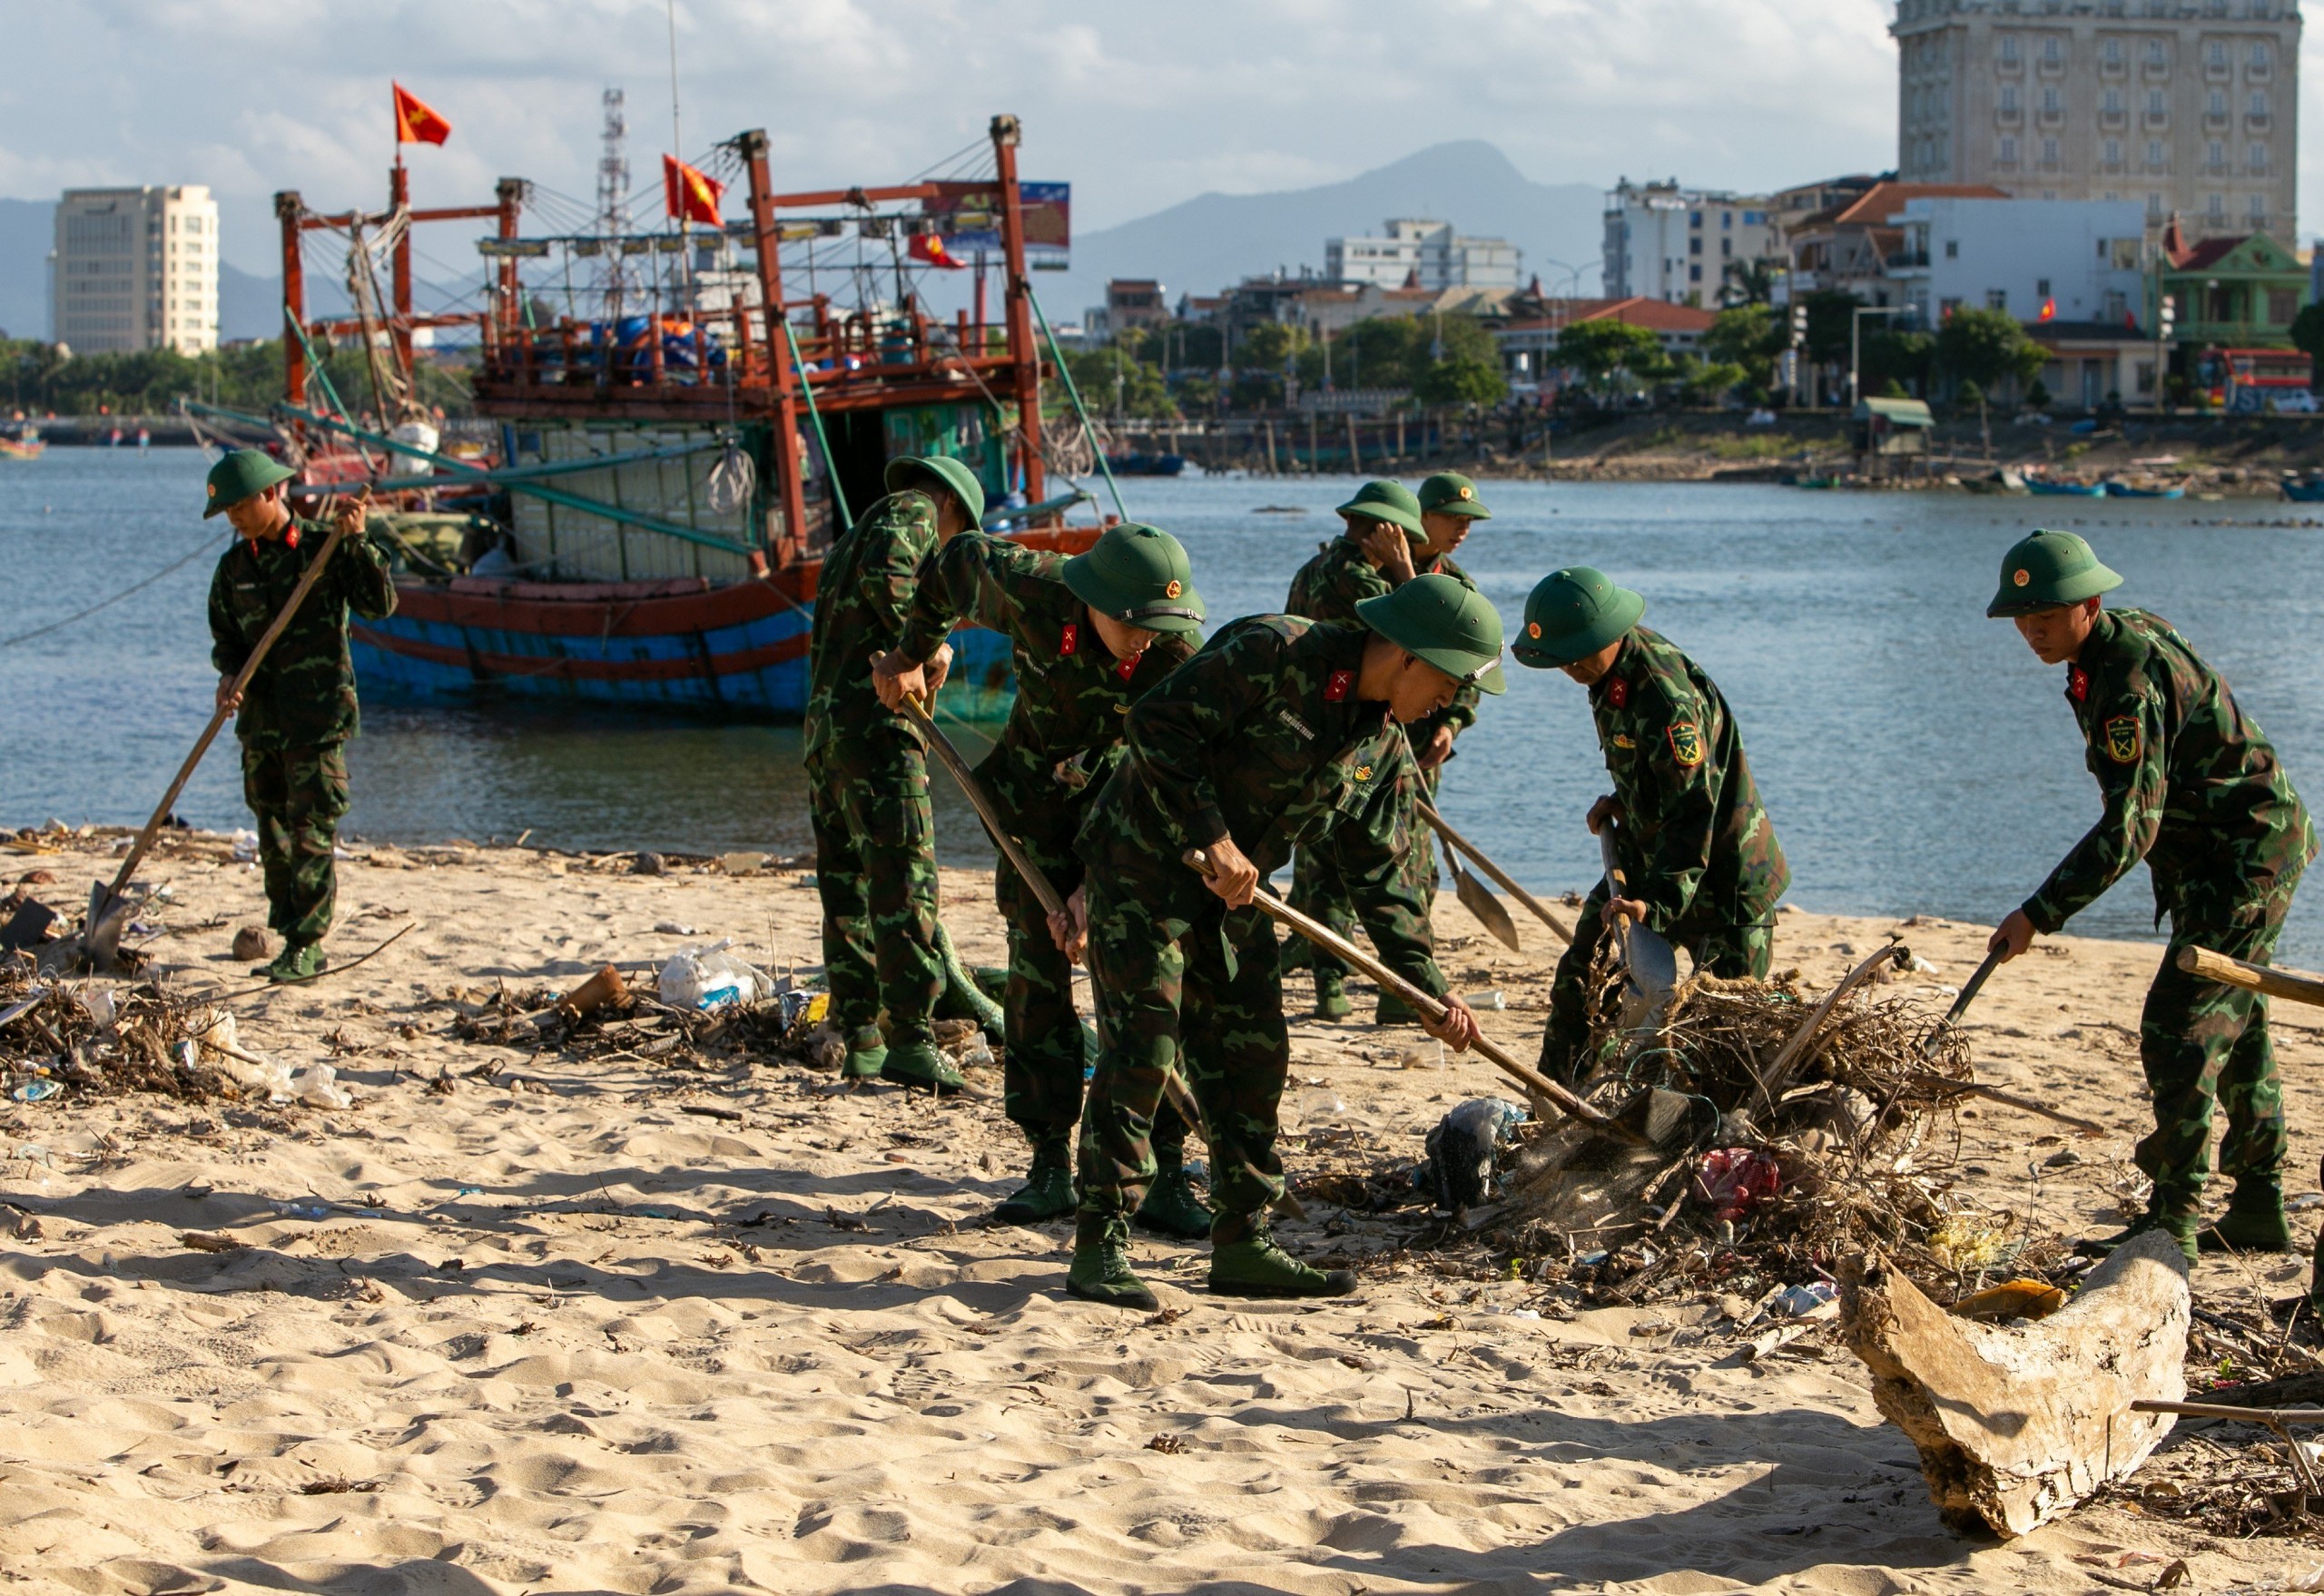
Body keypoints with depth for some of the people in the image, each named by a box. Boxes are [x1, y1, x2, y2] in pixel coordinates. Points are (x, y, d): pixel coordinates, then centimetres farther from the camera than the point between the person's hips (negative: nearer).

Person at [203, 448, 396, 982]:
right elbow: (225, 637, 14)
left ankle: (305, 944, -7)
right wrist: (230, 674, -7)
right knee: (273, 835, 9)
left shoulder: (324, 548, -4)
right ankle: (293, 941, 17)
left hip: (317, 716, -6)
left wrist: (357, 543, -19)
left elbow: (380, 603, -11)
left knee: (311, 831, -8)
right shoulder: (235, 565, 10)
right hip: (260, 714, 6)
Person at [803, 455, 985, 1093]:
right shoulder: (913, 512, 3)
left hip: (823, 726, 9)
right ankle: (910, 1041, -15)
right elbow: (886, 578, -18)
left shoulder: (850, 541, 30)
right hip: (876, 723, -9)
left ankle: (860, 1040, 13)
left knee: (846, 889, 10)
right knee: (904, 881, -11)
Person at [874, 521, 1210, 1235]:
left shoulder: (1180, 652, -29)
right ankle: (1051, 1168, 6)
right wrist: (914, 653, 11)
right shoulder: (1027, 592, -26)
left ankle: (1168, 1177, -7)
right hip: (1037, 794, 2)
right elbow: (954, 559, -2)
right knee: (1037, 976, -2)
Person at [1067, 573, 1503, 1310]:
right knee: (1142, 1048, -11)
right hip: (1143, 859, -8)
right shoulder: (1274, 654, -21)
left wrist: (1426, 986, 7)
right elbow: (1159, 721, -23)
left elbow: (1375, 864, 11)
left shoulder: (1380, 737, 6)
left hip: (1234, 889, 9)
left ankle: (1243, 1246, 16)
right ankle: (1100, 1248, -6)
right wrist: (1212, 838, -26)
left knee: (1252, 1056, 7)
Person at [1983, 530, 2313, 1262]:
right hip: (2248, 851, 11)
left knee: (2179, 1030, -13)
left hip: (2245, 858, -11)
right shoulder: (2127, 633, 6)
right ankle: (2260, 1207, 25)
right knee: (2233, 1026, 17)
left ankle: (2172, 1220, -11)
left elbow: (2130, 827, -30)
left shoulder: (2131, 681, -27)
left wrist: (2040, 914, -31)